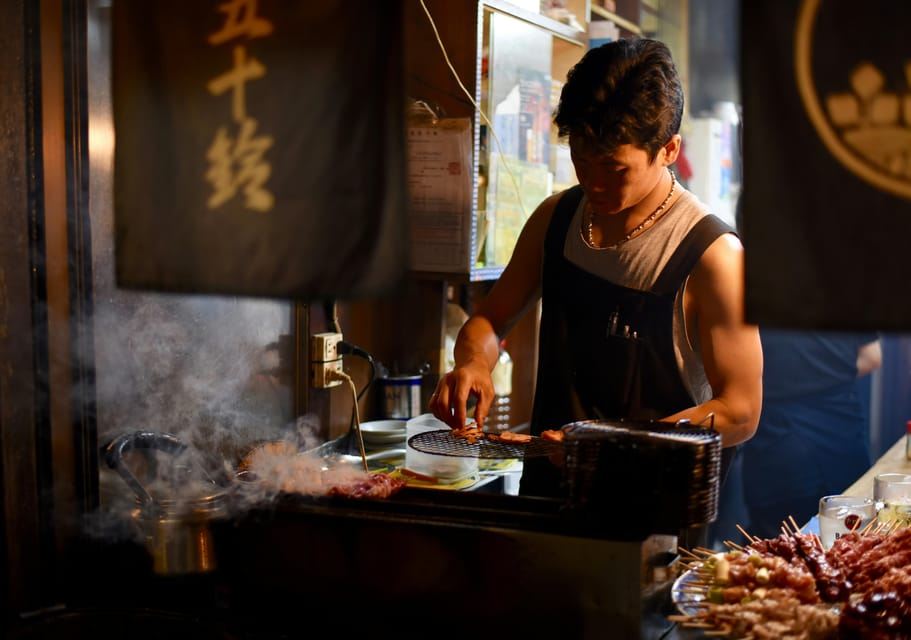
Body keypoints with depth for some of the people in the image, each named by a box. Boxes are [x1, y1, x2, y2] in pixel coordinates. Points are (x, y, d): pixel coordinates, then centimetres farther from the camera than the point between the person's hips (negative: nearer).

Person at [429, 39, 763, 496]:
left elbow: (740, 412, -9)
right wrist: (473, 363, -5)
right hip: (546, 486, 4)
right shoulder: (555, 218, 7)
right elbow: (490, 320, 18)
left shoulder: (711, 254, -10)